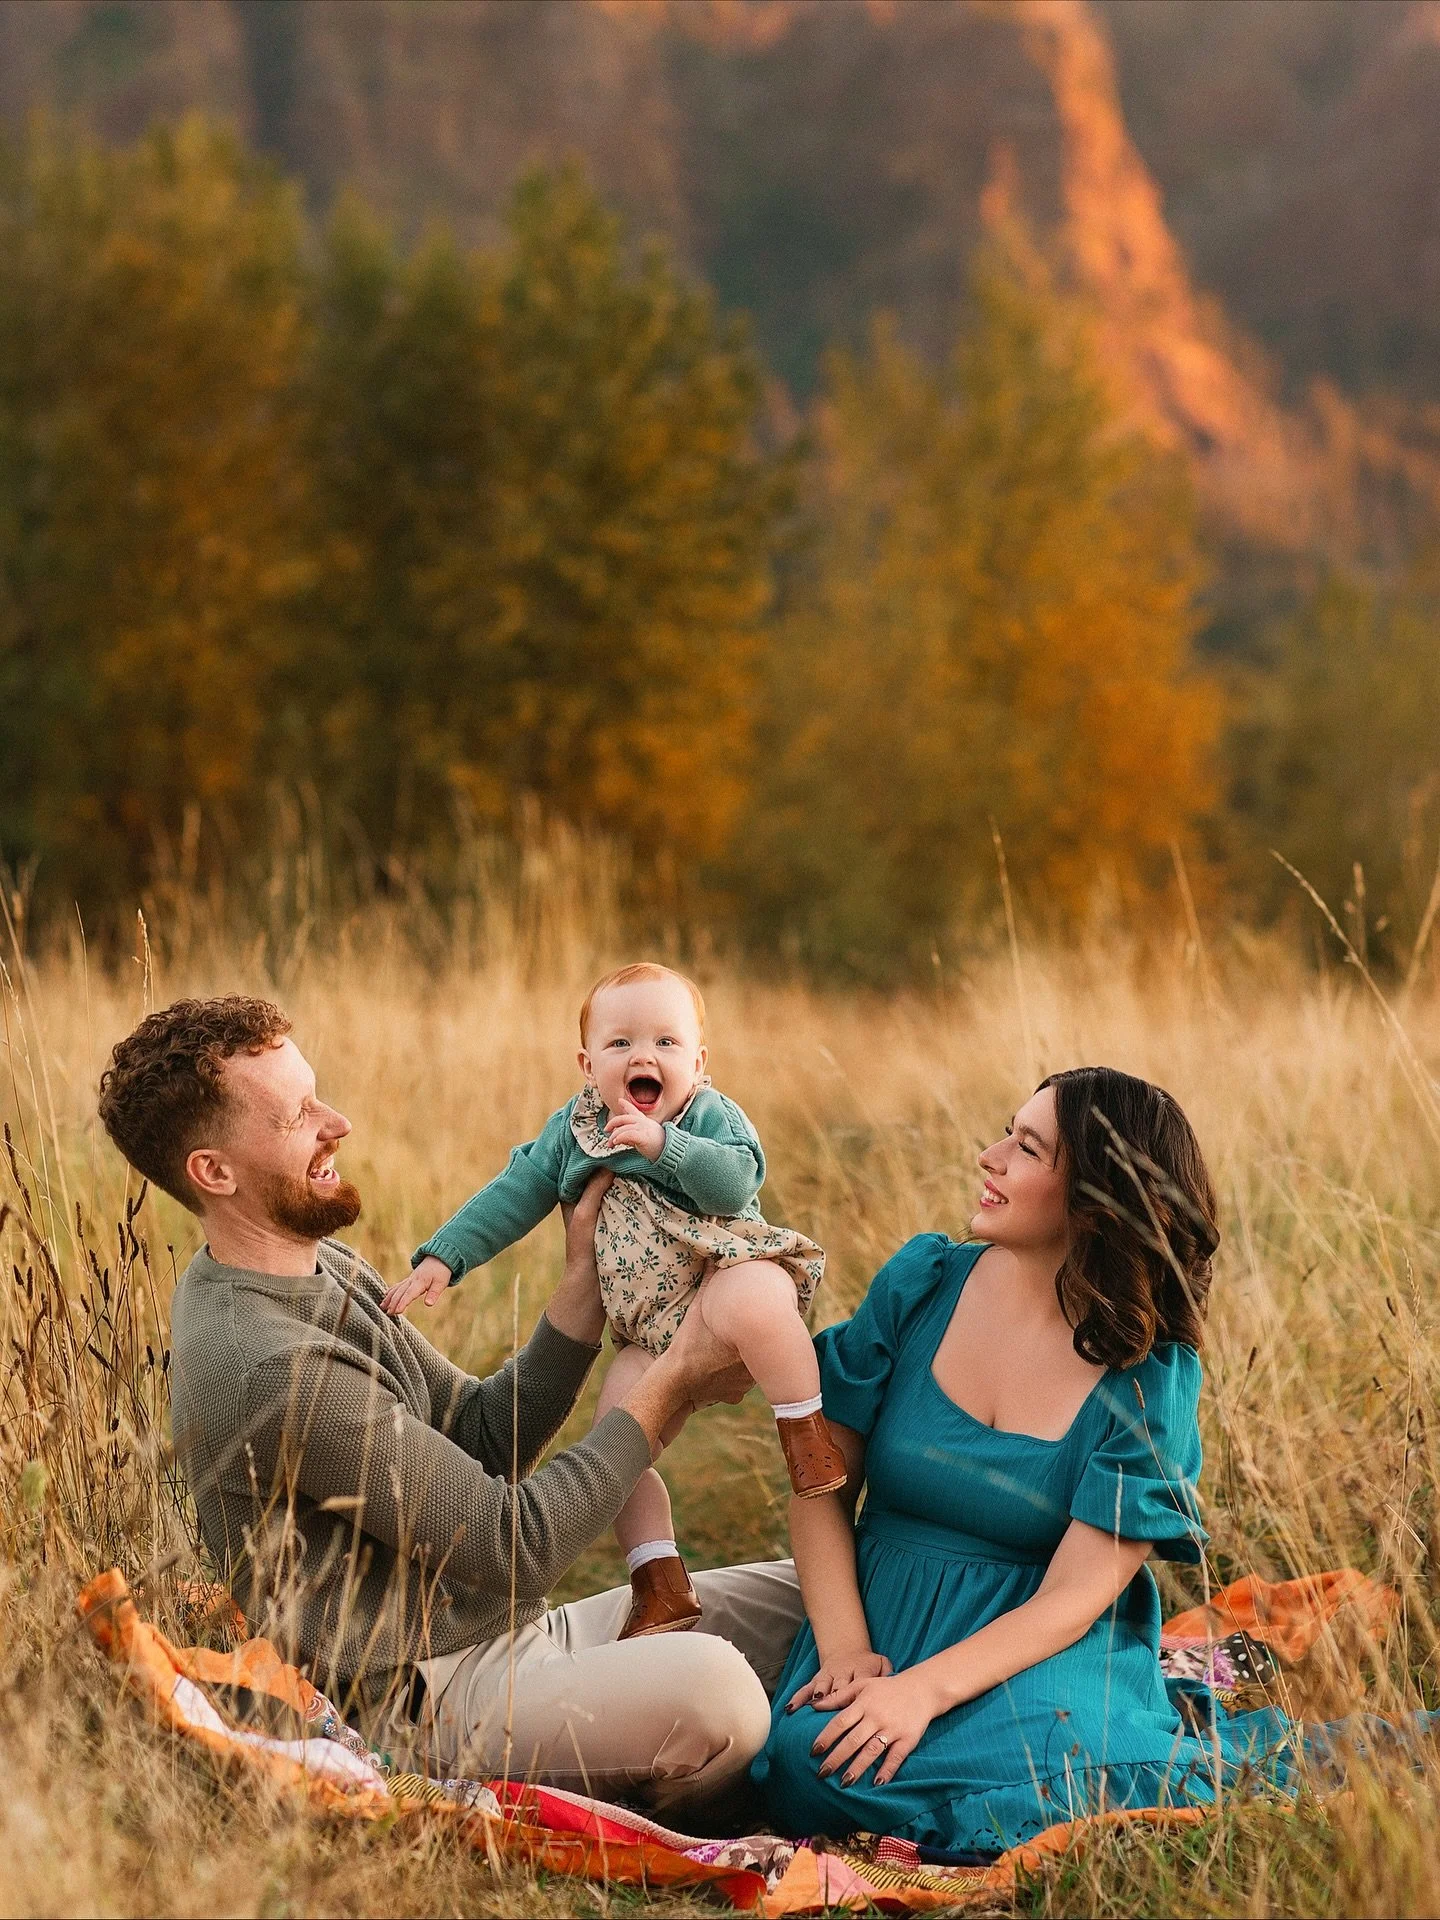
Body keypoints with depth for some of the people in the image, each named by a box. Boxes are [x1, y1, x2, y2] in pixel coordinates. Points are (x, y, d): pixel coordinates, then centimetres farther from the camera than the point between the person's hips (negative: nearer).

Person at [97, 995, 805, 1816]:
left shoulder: (323, 1268, 8)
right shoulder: (271, 1364, -25)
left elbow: (485, 1440, 10)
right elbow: (513, 1545, -19)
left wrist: (584, 1285, -2)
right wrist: (673, 1386, -11)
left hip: (514, 1634, 10)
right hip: (424, 1699, -10)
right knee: (711, 1687, -32)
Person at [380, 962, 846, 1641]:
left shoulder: (711, 1116, -3)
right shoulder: (573, 1128, 11)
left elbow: (739, 1180, -21)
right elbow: (511, 1196, 13)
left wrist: (663, 1143, -31)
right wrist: (441, 1260, 5)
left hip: (724, 1270, -5)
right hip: (652, 1332, 5)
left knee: (755, 1304, -41)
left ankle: (807, 1429, -23)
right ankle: (661, 1589, 5)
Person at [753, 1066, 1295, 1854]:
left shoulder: (1151, 1377, -9)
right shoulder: (923, 1283, -1)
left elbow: (1072, 1599, -13)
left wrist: (923, 1691, -26)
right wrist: (843, 1649, -13)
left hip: (1039, 1649, -3)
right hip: (882, 1620, 4)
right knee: (803, 1767, -30)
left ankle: (1221, 1759, -7)